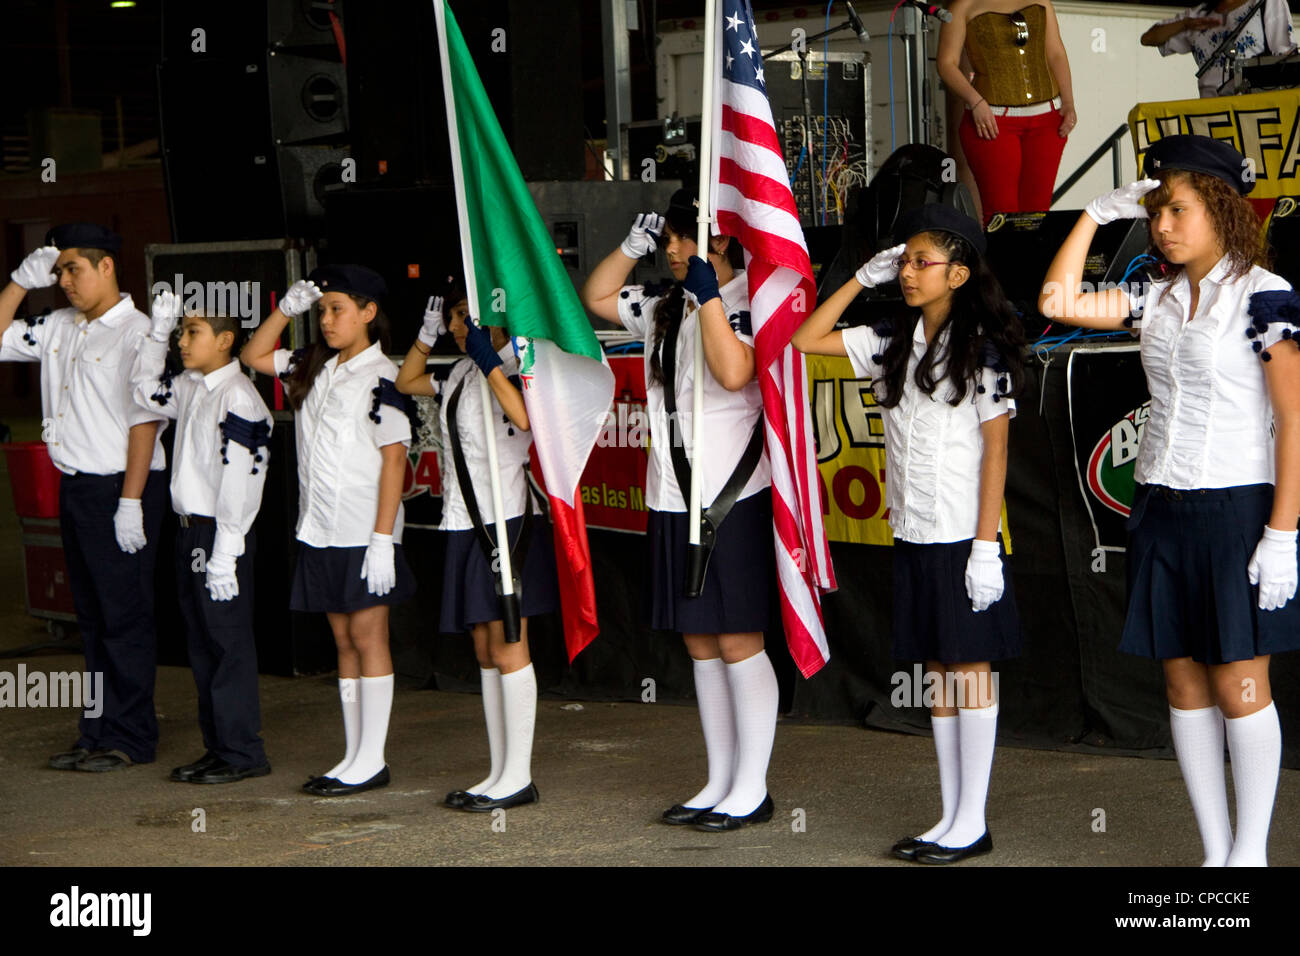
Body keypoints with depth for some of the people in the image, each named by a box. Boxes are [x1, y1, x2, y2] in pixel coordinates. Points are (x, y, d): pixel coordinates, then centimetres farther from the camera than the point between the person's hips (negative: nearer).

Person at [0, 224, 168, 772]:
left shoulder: (138, 333, -10)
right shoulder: (58, 329, 13)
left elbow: (144, 421, -15)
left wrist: (130, 503, -19)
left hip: (119, 485, -8)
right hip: (74, 487, 8)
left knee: (124, 614, -2)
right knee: (91, 616, 12)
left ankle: (130, 738, 4)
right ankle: (99, 733, 18)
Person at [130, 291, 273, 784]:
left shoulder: (237, 397, -16)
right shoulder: (191, 388, 11)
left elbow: (240, 479, -20)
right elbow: (146, 390, 30)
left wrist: (225, 552, -21)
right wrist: (157, 332, 16)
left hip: (222, 535, -9)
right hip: (191, 530, 9)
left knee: (228, 641, -4)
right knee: (201, 643, 13)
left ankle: (241, 752, 3)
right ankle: (217, 746, 21)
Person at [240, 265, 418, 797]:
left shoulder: (380, 377, -11)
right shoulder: (315, 369, 11)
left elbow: (394, 457, -15)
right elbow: (253, 357, 23)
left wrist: (383, 539, -19)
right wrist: (286, 309, 8)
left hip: (364, 532, -7)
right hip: (321, 531, 7)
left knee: (368, 637, -2)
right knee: (344, 641, 10)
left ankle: (371, 760, 3)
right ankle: (354, 757, 16)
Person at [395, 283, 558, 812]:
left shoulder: (515, 366, -9)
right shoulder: (462, 372, 16)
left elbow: (525, 417, -30)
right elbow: (406, 382, 31)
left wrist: (489, 360, -25)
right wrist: (427, 332, 18)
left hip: (505, 521, -9)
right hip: (467, 524, 9)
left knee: (507, 649, -7)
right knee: (485, 653, 10)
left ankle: (518, 776, -3)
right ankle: (500, 773, 14)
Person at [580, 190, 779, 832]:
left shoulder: (748, 300, -11)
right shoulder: (664, 305, 12)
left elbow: (735, 372, -27)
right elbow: (596, 298, 25)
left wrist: (709, 295, -22)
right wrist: (633, 246, 12)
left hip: (731, 496, -8)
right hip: (672, 497, 8)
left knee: (737, 641, -3)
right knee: (700, 644, 12)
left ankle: (751, 790, 5)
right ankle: (719, 784, 20)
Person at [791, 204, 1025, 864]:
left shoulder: (981, 350, -7)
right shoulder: (893, 346, 10)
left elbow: (995, 449, -10)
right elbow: (806, 339, 13)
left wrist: (986, 545, -15)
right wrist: (864, 279, 6)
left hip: (962, 536, -6)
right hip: (912, 535, 6)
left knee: (969, 667, -1)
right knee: (936, 672, 9)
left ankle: (972, 822, 5)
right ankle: (950, 817, 15)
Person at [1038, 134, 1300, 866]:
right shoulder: (1159, 299, 10)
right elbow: (1058, 302, 8)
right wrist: (1097, 215, 9)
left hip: (1235, 508, -6)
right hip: (1162, 506, 6)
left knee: (1239, 685, -4)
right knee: (1184, 682, 7)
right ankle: (1215, 850, 14)